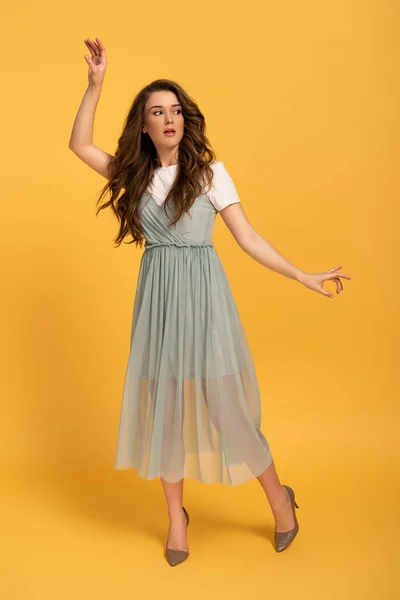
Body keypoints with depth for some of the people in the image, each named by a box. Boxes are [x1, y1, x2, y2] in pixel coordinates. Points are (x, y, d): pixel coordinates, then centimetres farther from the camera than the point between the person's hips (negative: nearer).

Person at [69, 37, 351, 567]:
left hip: (202, 295, -3)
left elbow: (248, 238, -2)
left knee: (223, 400, -3)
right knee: (163, 403, 7)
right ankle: (177, 514, 25)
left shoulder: (209, 172, 0)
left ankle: (278, 495, 21)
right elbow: (79, 145, 8)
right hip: (156, 297, 3)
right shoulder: (136, 175, 9)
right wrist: (96, 83, 0)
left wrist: (302, 276, -8)